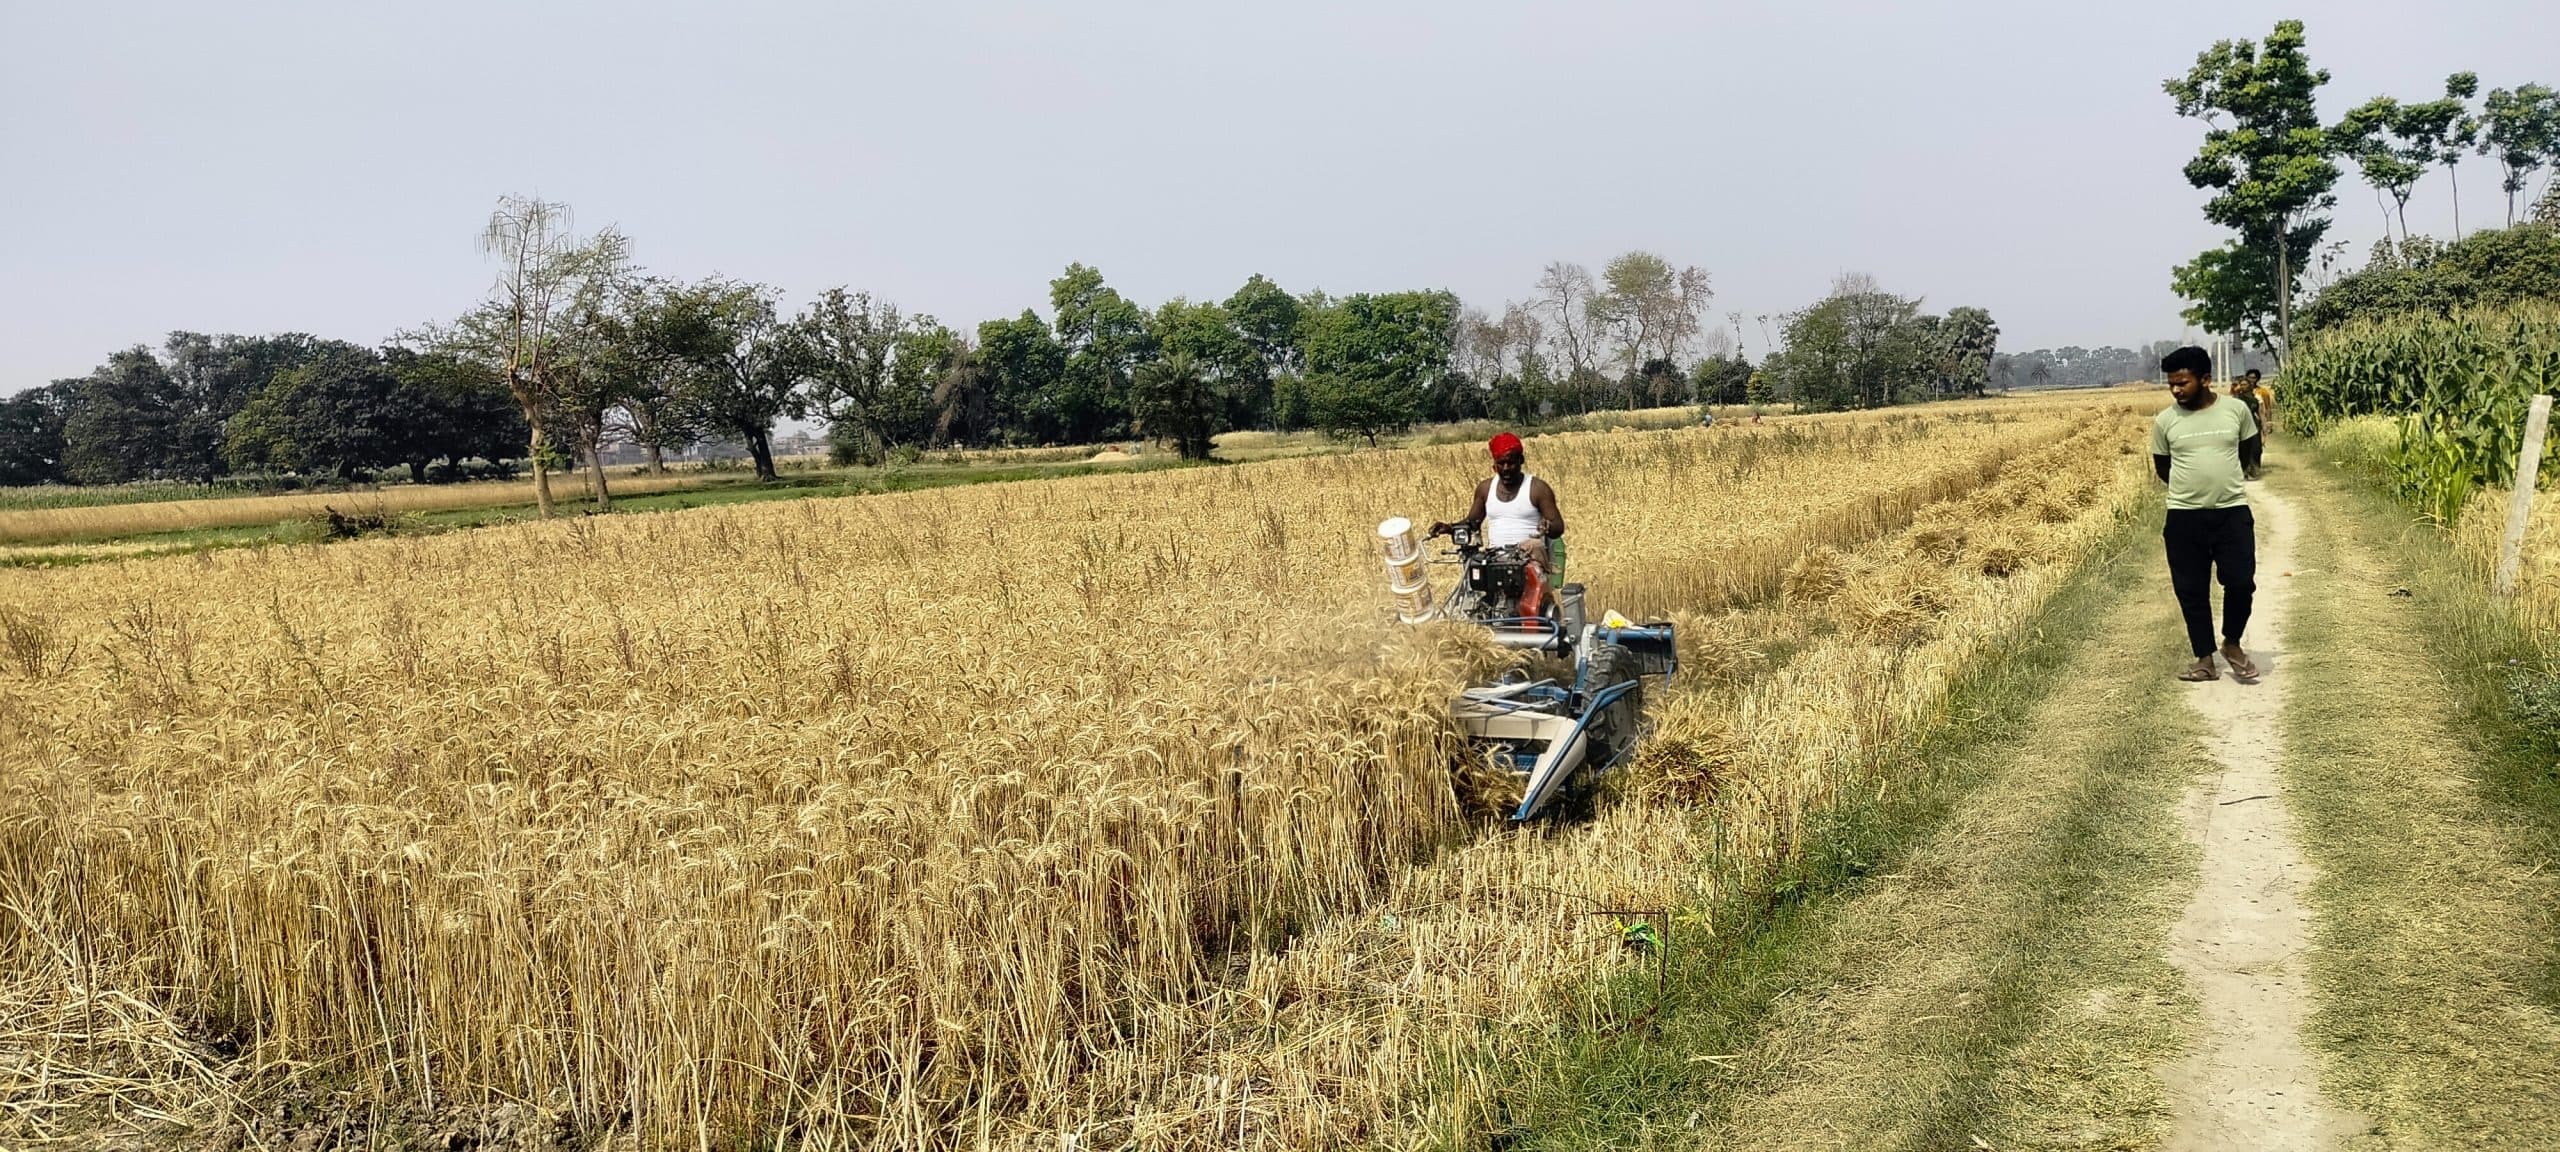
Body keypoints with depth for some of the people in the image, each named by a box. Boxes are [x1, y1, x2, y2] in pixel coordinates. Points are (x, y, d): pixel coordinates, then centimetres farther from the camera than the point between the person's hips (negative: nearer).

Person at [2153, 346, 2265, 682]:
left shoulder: (2237, 410, -2)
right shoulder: (2164, 421, -2)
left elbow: (2250, 449, 16)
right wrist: (2190, 485, 9)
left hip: (2233, 512, 0)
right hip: (2184, 517, 1)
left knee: (2241, 583, -4)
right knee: (2191, 591, 4)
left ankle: (2232, 645, 21)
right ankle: (2205, 660, 17)